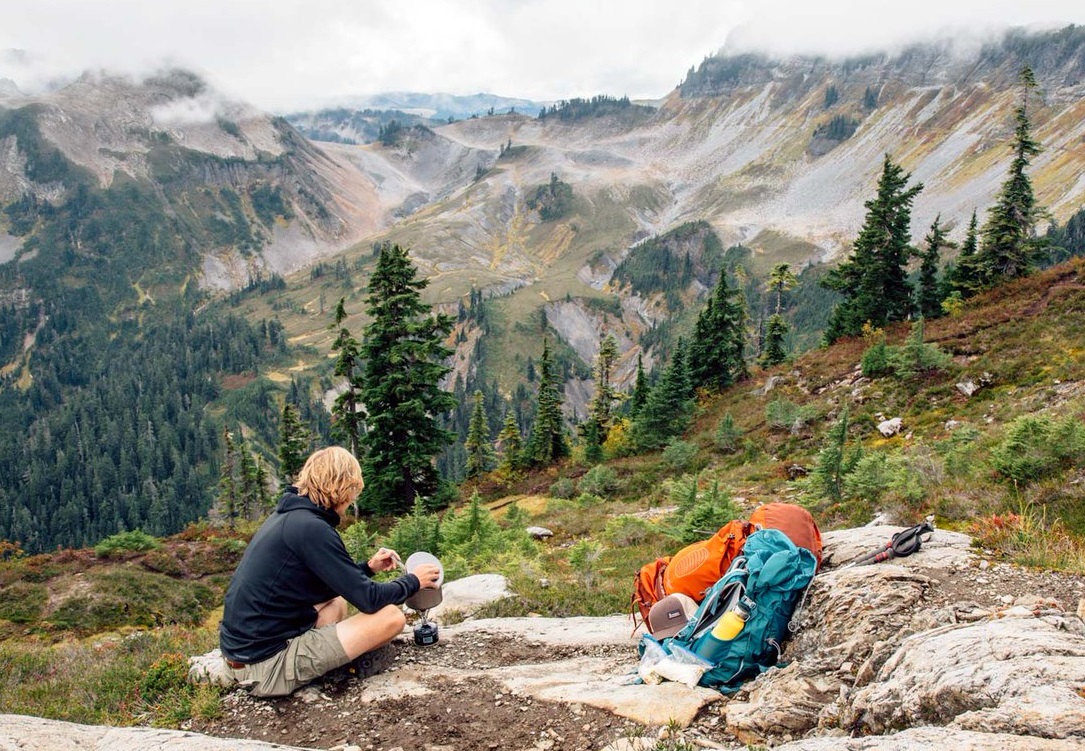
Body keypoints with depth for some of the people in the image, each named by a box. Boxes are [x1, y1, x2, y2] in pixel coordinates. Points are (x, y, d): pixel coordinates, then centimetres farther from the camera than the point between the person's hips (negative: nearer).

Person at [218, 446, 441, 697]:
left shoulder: (286, 516, 11)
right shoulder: (311, 528, -18)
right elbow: (368, 600, -15)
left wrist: (368, 568, 19)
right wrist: (414, 581, 2)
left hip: (244, 650, 10)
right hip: (267, 666, -10)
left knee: (337, 600, 29)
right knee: (391, 616, -12)